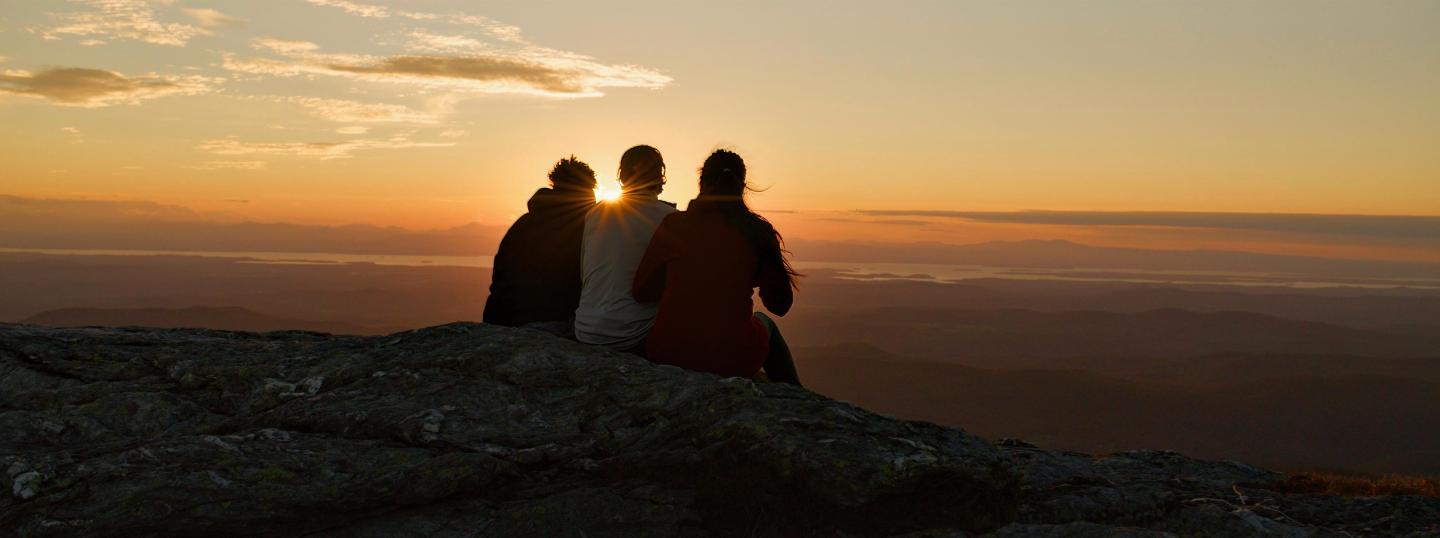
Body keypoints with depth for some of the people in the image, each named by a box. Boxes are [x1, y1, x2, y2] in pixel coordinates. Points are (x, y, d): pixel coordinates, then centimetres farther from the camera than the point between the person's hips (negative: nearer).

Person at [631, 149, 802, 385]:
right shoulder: (757, 231, -4)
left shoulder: (672, 225, -1)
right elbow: (780, 305, 4)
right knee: (764, 322, 33)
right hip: (733, 362, -2)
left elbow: (641, 292, 4)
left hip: (666, 356, 2)